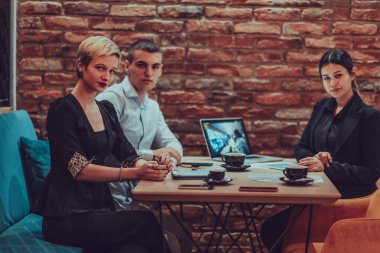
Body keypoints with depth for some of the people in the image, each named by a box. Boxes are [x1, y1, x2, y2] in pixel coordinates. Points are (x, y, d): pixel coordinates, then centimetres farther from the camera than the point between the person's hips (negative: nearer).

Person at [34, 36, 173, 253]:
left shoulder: (107, 110, 14)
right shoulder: (62, 110, -8)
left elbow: (127, 156, 9)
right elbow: (79, 168, -17)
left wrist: (151, 166, -14)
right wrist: (135, 173, -26)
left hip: (100, 208, 6)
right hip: (67, 217, -6)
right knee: (145, 222, -26)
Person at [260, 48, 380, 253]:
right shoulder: (321, 108, 12)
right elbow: (301, 149, 17)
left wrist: (327, 167, -19)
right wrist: (315, 158, -7)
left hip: (350, 197, -6)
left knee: (272, 229, -21)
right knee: (271, 228, -18)